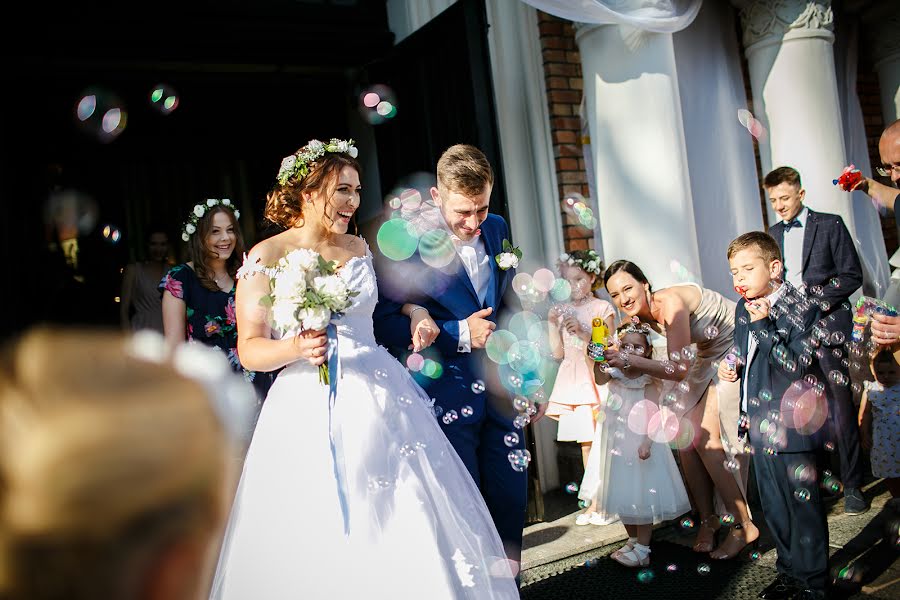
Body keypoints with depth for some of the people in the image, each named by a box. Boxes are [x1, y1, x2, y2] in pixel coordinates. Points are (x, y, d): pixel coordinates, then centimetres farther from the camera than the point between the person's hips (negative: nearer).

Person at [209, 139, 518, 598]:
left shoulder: (361, 248, 10)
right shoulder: (266, 257, -2)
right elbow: (250, 349, -5)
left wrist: (415, 310, 10)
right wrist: (296, 349, -23)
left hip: (379, 401, 4)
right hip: (310, 411, -3)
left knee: (406, 531, 4)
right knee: (318, 540, 1)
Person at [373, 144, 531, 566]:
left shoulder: (497, 229, 6)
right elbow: (384, 322, -13)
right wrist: (458, 334, -19)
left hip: (501, 392, 5)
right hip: (447, 397, -5)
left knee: (511, 500, 12)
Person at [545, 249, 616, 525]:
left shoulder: (602, 308, -1)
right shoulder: (563, 310, 11)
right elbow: (558, 352, 9)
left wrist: (582, 330, -17)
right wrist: (553, 325, -2)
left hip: (597, 380, -4)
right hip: (573, 381, 5)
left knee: (602, 442, -5)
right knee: (585, 444, 9)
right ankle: (593, 503, 16)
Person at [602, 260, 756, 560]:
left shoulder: (670, 302, -30)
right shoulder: (642, 313, -5)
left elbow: (680, 369, -31)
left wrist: (628, 360, -39)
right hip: (709, 358, 8)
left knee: (703, 437, -13)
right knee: (685, 434, -1)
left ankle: (743, 527, 0)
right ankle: (707, 518, 12)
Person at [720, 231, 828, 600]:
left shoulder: (801, 309, -14)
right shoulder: (743, 309, 8)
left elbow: (796, 366, -22)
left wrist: (763, 325, -27)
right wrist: (732, 368, 2)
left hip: (791, 427, -8)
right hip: (759, 427, 8)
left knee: (803, 504, 4)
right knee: (773, 507, 18)